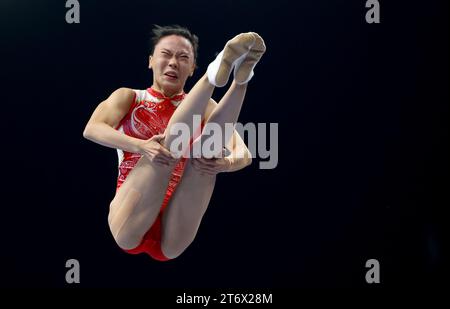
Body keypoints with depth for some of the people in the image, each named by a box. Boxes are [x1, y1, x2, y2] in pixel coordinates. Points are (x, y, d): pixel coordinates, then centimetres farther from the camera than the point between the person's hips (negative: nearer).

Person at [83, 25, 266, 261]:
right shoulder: (128, 98, 13)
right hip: (129, 229, -2)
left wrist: (226, 162, -23)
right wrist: (141, 146, -26)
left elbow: (244, 154, 2)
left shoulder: (203, 107, 16)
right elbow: (91, 129, -8)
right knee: (170, 141, -21)